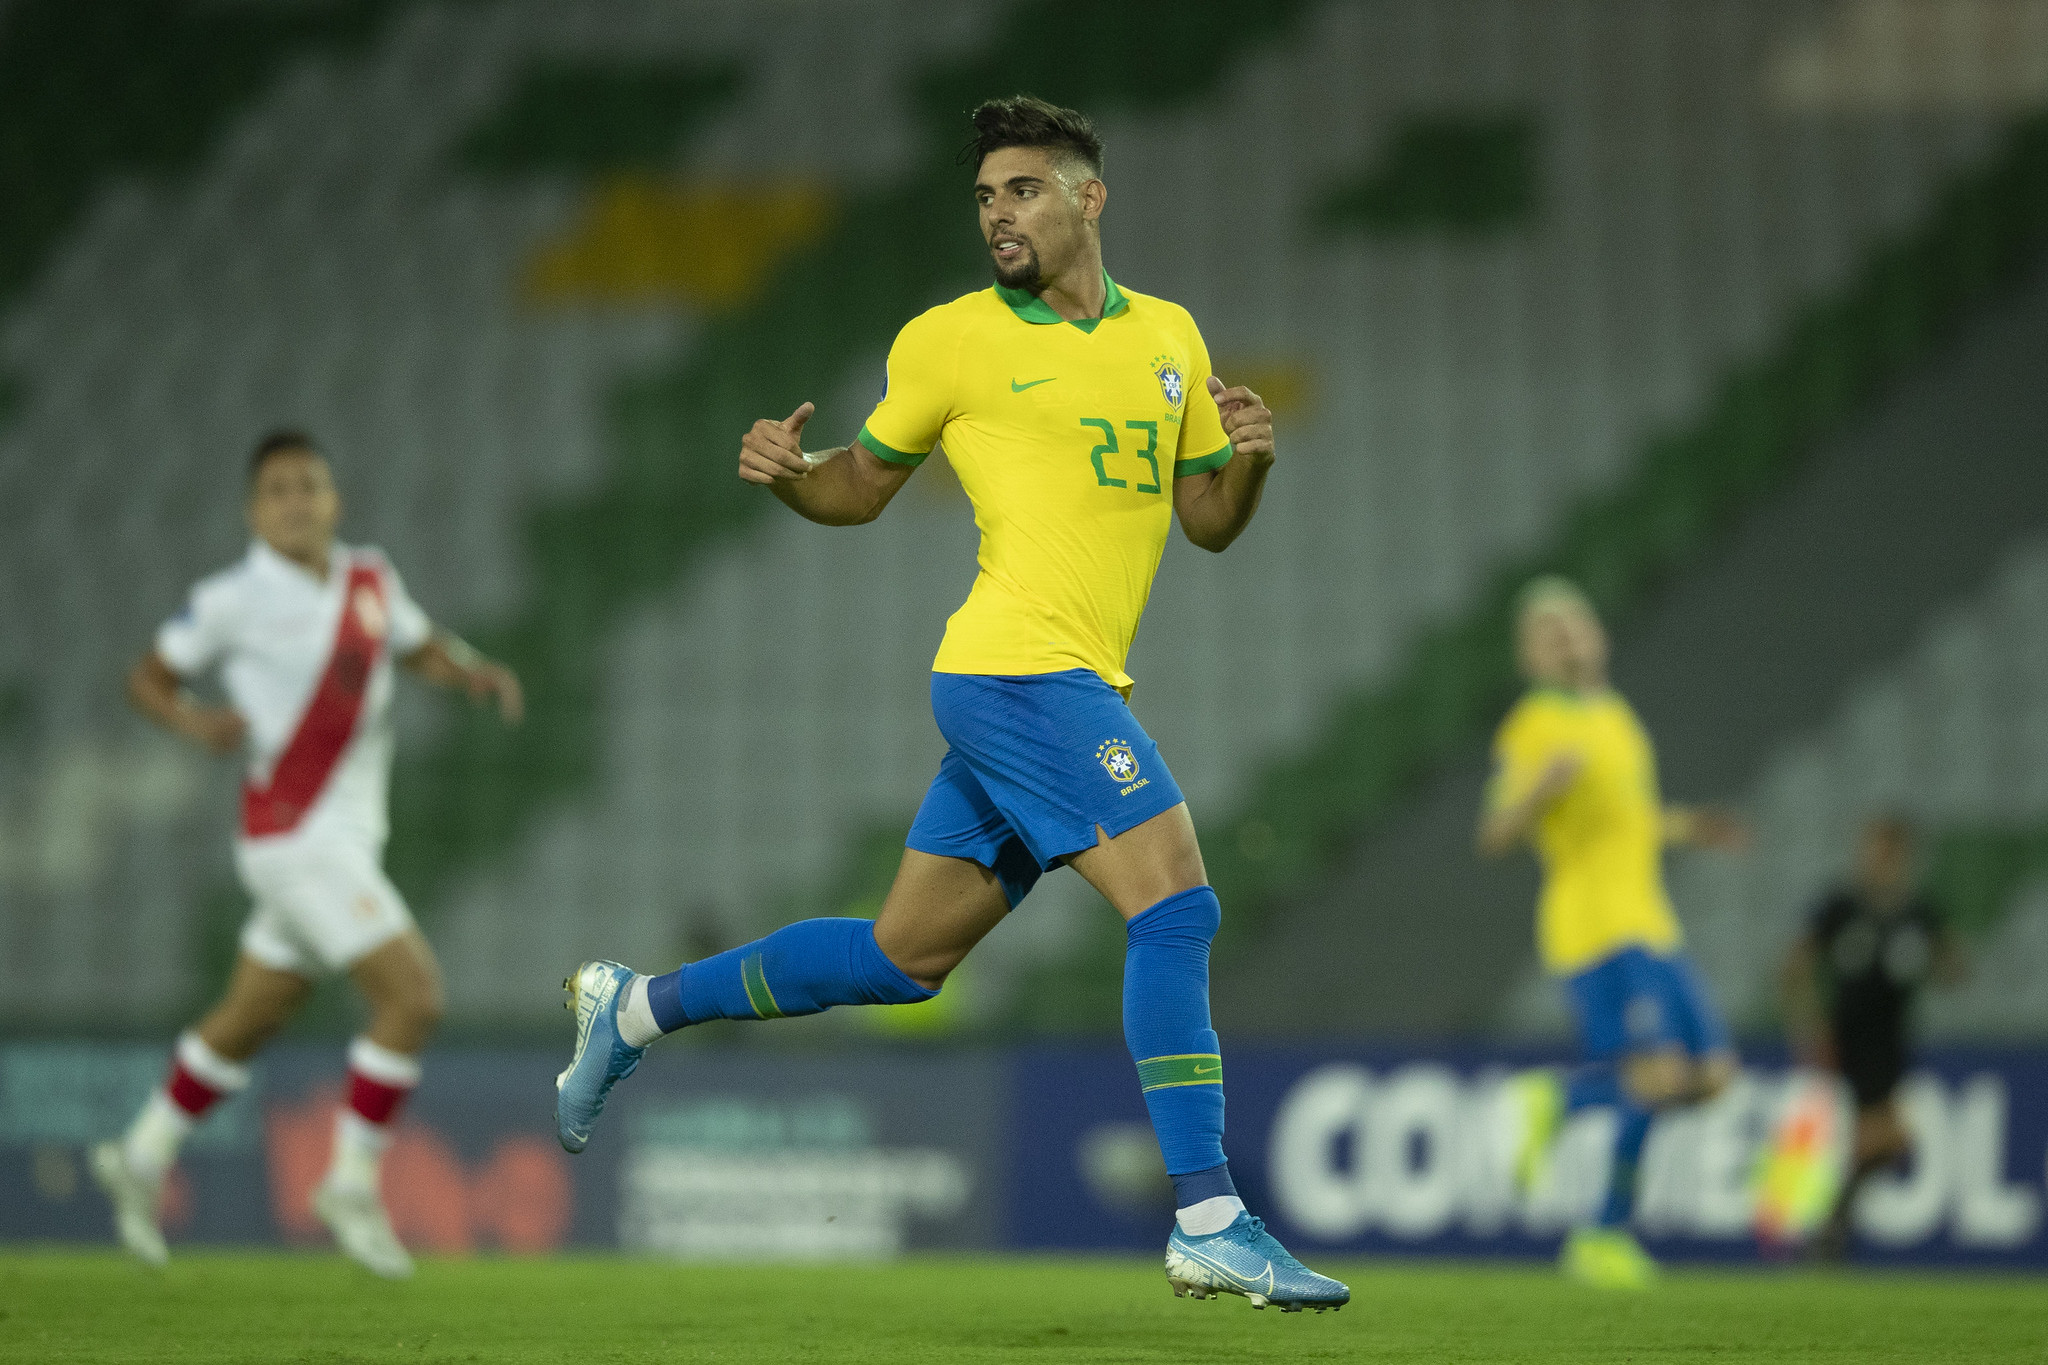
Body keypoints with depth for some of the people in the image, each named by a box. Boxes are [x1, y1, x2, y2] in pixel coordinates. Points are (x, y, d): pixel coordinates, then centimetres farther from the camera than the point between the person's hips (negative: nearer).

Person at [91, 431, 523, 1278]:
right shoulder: (233, 599, -9)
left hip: (348, 837, 7)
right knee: (414, 995, -15)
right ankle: (352, 1185, -4)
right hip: (295, 832, -7)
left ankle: (144, 1156, 36)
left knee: (252, 1017, 19)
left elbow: (422, 651, 22)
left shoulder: (371, 580, 7)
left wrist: (475, 673, 0)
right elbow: (148, 678, 1)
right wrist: (193, 723, -20)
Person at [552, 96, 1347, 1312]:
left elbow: (1208, 522, 17)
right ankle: (1212, 1224, -17)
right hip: (1020, 666, -7)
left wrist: (1247, 457, -4)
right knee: (1177, 905, -17)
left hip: (1072, 688, 7)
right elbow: (862, 487, 10)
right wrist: (784, 473, -11)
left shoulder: (1170, 336, 14)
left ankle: (638, 1010, 28)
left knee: (906, 956, 13)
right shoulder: (951, 342, 0)